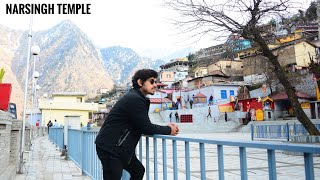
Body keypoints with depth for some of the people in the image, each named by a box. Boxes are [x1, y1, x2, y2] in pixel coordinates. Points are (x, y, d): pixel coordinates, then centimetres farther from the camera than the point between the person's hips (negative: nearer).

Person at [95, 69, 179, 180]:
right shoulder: (135, 99, -18)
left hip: (119, 148, 10)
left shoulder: (137, 98, 13)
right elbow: (146, 128, -18)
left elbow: (144, 125, 15)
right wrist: (168, 130, -5)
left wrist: (166, 127, 3)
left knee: (138, 170, 13)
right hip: (110, 148, -10)